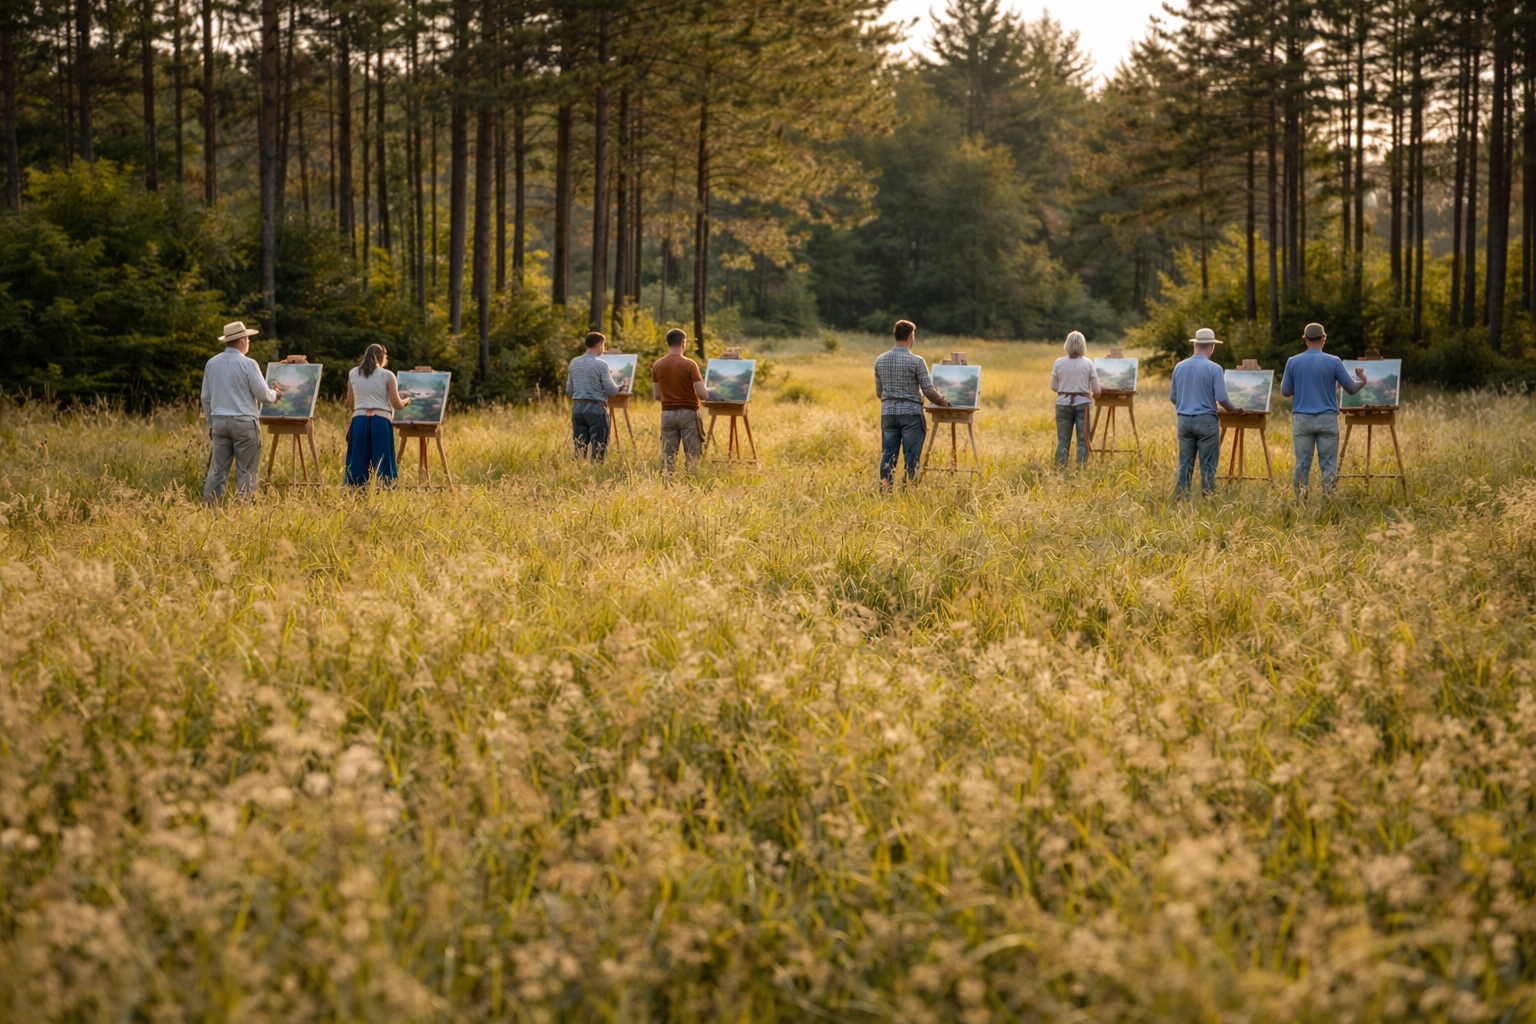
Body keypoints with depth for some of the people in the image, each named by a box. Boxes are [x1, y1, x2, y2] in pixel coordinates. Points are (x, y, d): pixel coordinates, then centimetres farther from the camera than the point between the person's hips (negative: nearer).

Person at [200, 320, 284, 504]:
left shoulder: (212, 363, 6)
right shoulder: (248, 364, -11)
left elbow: (206, 397, 13)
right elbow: (263, 395, -7)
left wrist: (211, 423, 23)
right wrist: (275, 394, 15)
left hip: (219, 422, 5)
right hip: (244, 422, -5)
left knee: (218, 469, 7)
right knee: (246, 470, 1)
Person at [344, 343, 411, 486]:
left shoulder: (353, 374, 11)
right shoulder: (387, 375, 1)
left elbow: (350, 404, 16)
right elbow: (396, 404, 0)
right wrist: (406, 401, 21)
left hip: (359, 420, 3)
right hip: (381, 421, -3)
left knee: (358, 463, 4)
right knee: (382, 463, 1)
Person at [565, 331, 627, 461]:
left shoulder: (574, 363, 8)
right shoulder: (601, 364, -9)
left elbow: (569, 390, 15)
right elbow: (611, 391, -7)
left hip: (577, 407, 6)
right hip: (596, 408, -6)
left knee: (579, 449, 8)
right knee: (598, 450, -2)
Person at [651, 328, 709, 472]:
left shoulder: (657, 365, 3)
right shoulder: (689, 364, -10)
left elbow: (656, 396, 7)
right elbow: (702, 394, -13)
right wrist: (707, 396, 10)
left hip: (667, 413, 4)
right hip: (688, 412, -4)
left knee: (667, 456, 6)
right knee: (692, 455, 1)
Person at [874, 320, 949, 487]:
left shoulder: (880, 360, 5)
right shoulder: (916, 361, -10)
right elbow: (928, 390, -8)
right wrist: (942, 401, 12)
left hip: (888, 412, 4)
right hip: (911, 413, -4)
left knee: (888, 455, 5)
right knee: (911, 456, 1)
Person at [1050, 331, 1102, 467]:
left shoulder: (1059, 363, -2)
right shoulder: (1088, 363, -5)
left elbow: (1054, 387, 5)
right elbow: (1096, 390, -2)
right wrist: (1092, 393, 20)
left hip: (1063, 404, 1)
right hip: (1082, 404, -1)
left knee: (1063, 440, 6)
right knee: (1082, 440, 4)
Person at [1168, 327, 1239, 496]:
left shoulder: (1179, 367, 4)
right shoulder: (1214, 369, -10)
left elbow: (1172, 398, 11)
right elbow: (1222, 399, -12)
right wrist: (1234, 409, 8)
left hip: (1184, 419, 4)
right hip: (1206, 419, -4)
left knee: (1185, 463, 9)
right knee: (1208, 465, 1)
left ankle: (1181, 497, 9)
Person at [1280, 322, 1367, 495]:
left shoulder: (1293, 362, 0)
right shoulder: (1334, 362, -4)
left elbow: (1285, 391, 7)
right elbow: (1352, 388, 2)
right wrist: (1361, 379, 24)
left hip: (1302, 419, 1)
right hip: (1327, 419, -1)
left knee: (1302, 464, 4)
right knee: (1328, 464, 3)